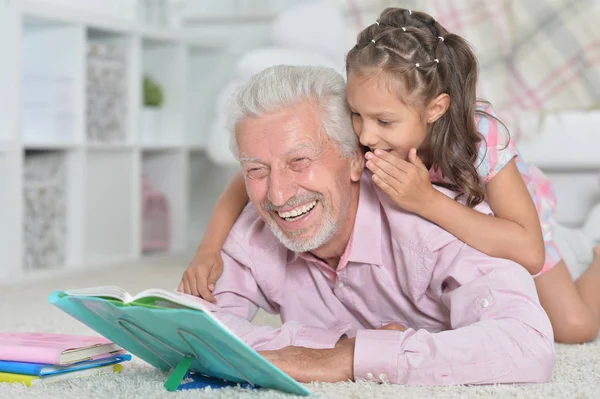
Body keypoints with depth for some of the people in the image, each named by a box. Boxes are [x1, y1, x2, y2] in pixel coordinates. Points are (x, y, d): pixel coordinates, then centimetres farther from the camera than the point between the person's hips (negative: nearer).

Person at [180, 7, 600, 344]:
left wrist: (426, 200, -55)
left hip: (507, 215, -2)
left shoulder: (482, 136, -42)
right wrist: (209, 250, -42)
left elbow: (530, 252, -47)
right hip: (424, 227, 3)